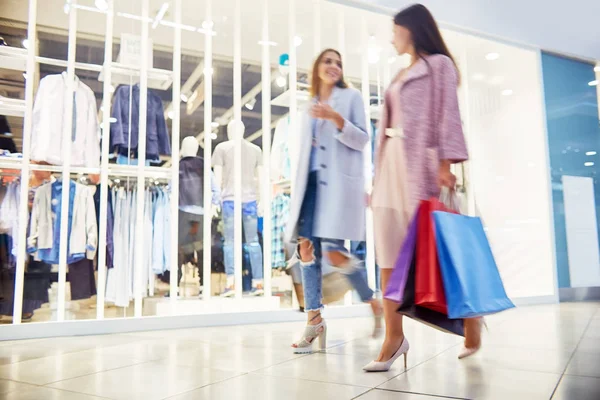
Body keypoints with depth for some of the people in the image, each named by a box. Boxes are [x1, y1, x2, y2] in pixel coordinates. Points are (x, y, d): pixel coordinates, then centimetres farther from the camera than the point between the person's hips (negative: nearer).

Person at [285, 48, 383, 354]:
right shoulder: (310, 107, 23)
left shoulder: (351, 97, 9)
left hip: (339, 182, -5)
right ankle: (314, 319, 4)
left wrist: (336, 119, -16)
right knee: (306, 246, -4)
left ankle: (373, 303, 10)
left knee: (334, 252, -15)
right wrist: (297, 188, 19)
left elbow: (362, 140, -1)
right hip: (312, 182, 6)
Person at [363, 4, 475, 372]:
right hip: (393, 163, 7)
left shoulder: (439, 65, 5)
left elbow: (447, 115, -6)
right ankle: (395, 335, 0)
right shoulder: (403, 76, 25)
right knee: (390, 251, -2)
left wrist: (445, 164, -18)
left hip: (420, 162, -7)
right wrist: (381, 171, 12)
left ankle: (468, 313, 18)